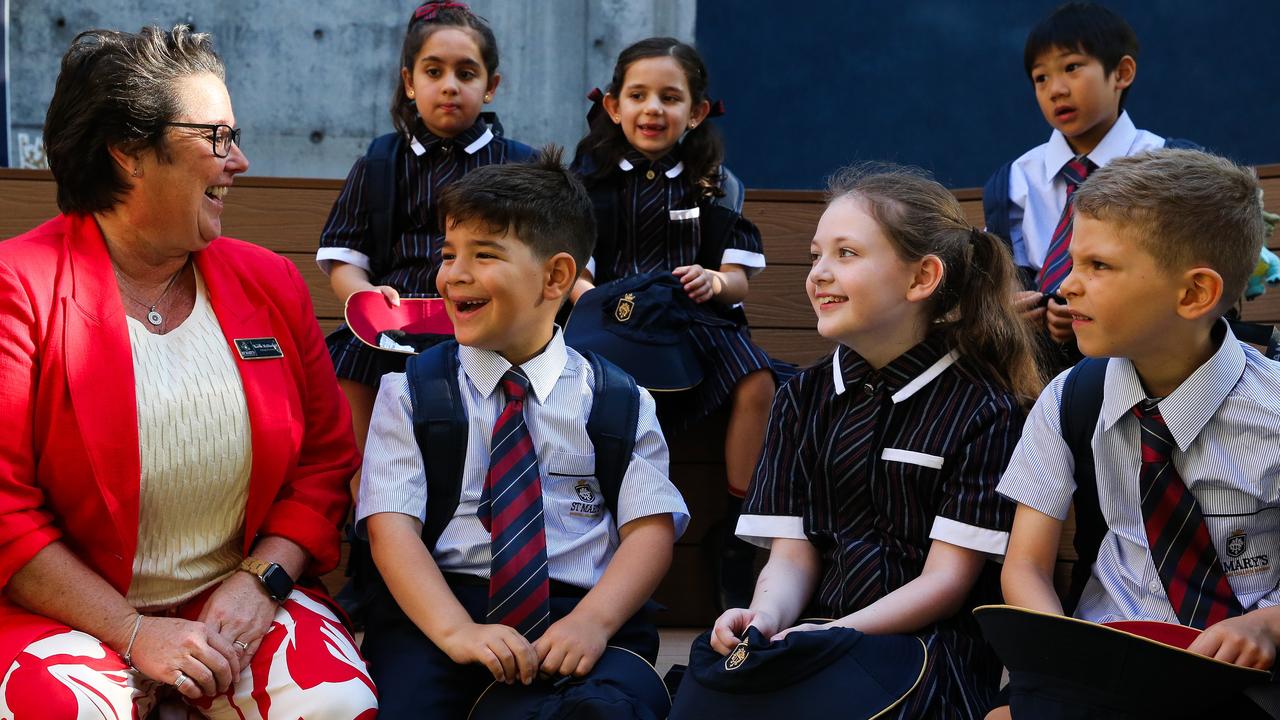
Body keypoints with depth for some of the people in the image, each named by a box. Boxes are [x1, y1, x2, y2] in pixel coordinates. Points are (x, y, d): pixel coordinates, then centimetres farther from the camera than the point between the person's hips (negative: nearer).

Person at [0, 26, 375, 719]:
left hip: (239, 601, 4)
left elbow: (324, 459, 12)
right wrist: (130, 631, -16)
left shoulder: (269, 282, 8)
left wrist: (262, 579, -6)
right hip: (71, 610, -4)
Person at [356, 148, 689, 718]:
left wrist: (592, 621, -17)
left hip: (581, 613, 0)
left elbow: (652, 527, 3)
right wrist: (456, 629, -19)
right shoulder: (410, 391, 11)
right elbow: (391, 525, -1)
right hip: (436, 613, 0)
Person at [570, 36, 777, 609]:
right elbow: (574, 275, 4)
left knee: (757, 381, -29)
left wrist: (713, 282, -17)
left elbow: (738, 279, 7)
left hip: (699, 319, 2)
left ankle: (738, 531, -19)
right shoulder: (591, 181, 10)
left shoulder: (712, 185, 13)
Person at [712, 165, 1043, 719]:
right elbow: (792, 554, 8)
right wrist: (765, 617, -15)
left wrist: (835, 634, -20)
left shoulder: (984, 410, -1)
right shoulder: (803, 398, 14)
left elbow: (947, 580, -6)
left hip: (932, 647, -4)